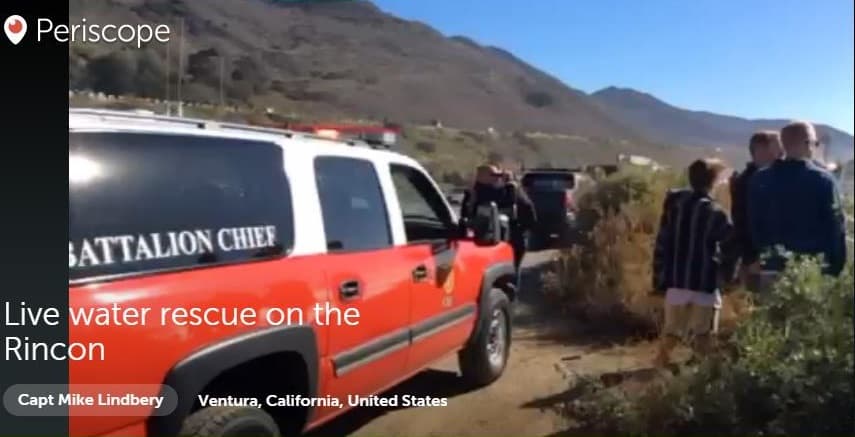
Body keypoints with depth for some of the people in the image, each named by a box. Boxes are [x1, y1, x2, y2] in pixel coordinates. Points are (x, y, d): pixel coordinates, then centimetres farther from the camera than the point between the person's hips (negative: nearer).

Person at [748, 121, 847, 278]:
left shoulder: (760, 179, 2)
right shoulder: (823, 180, -8)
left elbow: (752, 226, 6)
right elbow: (836, 228, -8)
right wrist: (836, 268, -1)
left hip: (774, 266, 3)